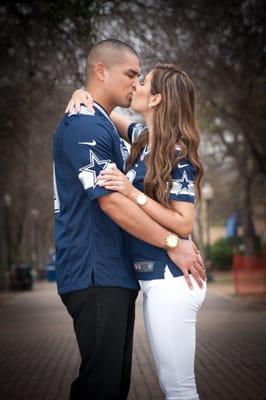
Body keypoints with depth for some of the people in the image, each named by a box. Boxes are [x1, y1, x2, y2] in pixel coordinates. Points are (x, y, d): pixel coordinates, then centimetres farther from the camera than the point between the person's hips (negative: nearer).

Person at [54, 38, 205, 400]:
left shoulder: (105, 126, 20)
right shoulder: (84, 126, -13)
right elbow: (111, 201, -20)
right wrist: (172, 243, -13)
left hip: (116, 274, 10)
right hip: (96, 275, -10)